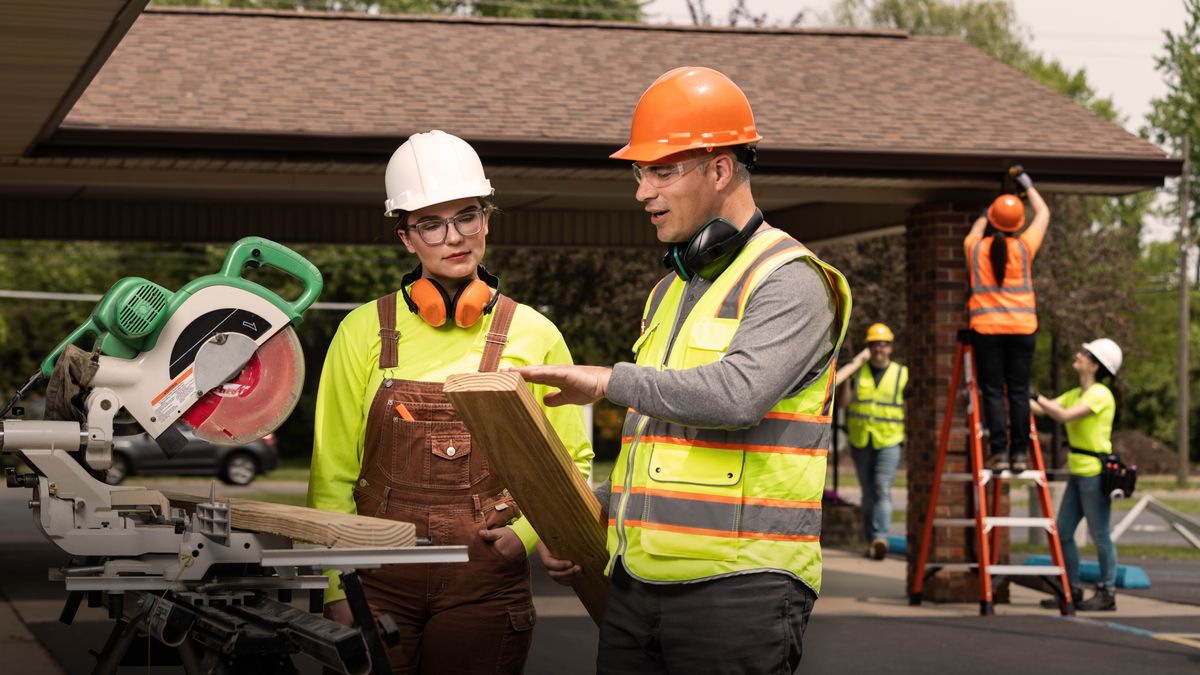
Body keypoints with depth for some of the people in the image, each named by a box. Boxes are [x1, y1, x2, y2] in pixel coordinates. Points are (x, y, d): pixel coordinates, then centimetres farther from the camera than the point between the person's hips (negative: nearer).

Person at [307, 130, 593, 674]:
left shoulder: (534, 337, 3)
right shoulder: (365, 332, 3)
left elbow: (573, 462, 11)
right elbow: (332, 472, 5)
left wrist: (528, 534, -5)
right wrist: (337, 592, -2)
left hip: (485, 588, 0)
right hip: (378, 584, 0)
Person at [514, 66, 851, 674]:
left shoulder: (789, 282, -7)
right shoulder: (669, 292, 21)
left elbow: (738, 394, -25)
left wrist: (610, 381, -14)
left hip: (737, 593, -8)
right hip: (635, 587, 8)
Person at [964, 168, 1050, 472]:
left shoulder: (976, 248, 2)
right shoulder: (1023, 248, 0)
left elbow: (976, 230, 29)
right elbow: (1043, 214, 17)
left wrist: (986, 215, 47)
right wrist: (1028, 185, 28)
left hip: (986, 329, 0)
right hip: (1022, 328, 0)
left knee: (993, 391, 0)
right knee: (1019, 391, 2)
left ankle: (999, 451, -7)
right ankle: (1019, 452, 0)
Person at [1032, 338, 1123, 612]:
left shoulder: (1100, 394, -13)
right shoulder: (1074, 394, 14)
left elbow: (1064, 415, -24)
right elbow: (1042, 409, 9)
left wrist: (1035, 396, -23)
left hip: (1095, 472, -9)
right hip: (1078, 473, 9)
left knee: (1100, 535, -1)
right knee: (1063, 532, 9)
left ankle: (1107, 593, 7)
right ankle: (1072, 590, 17)